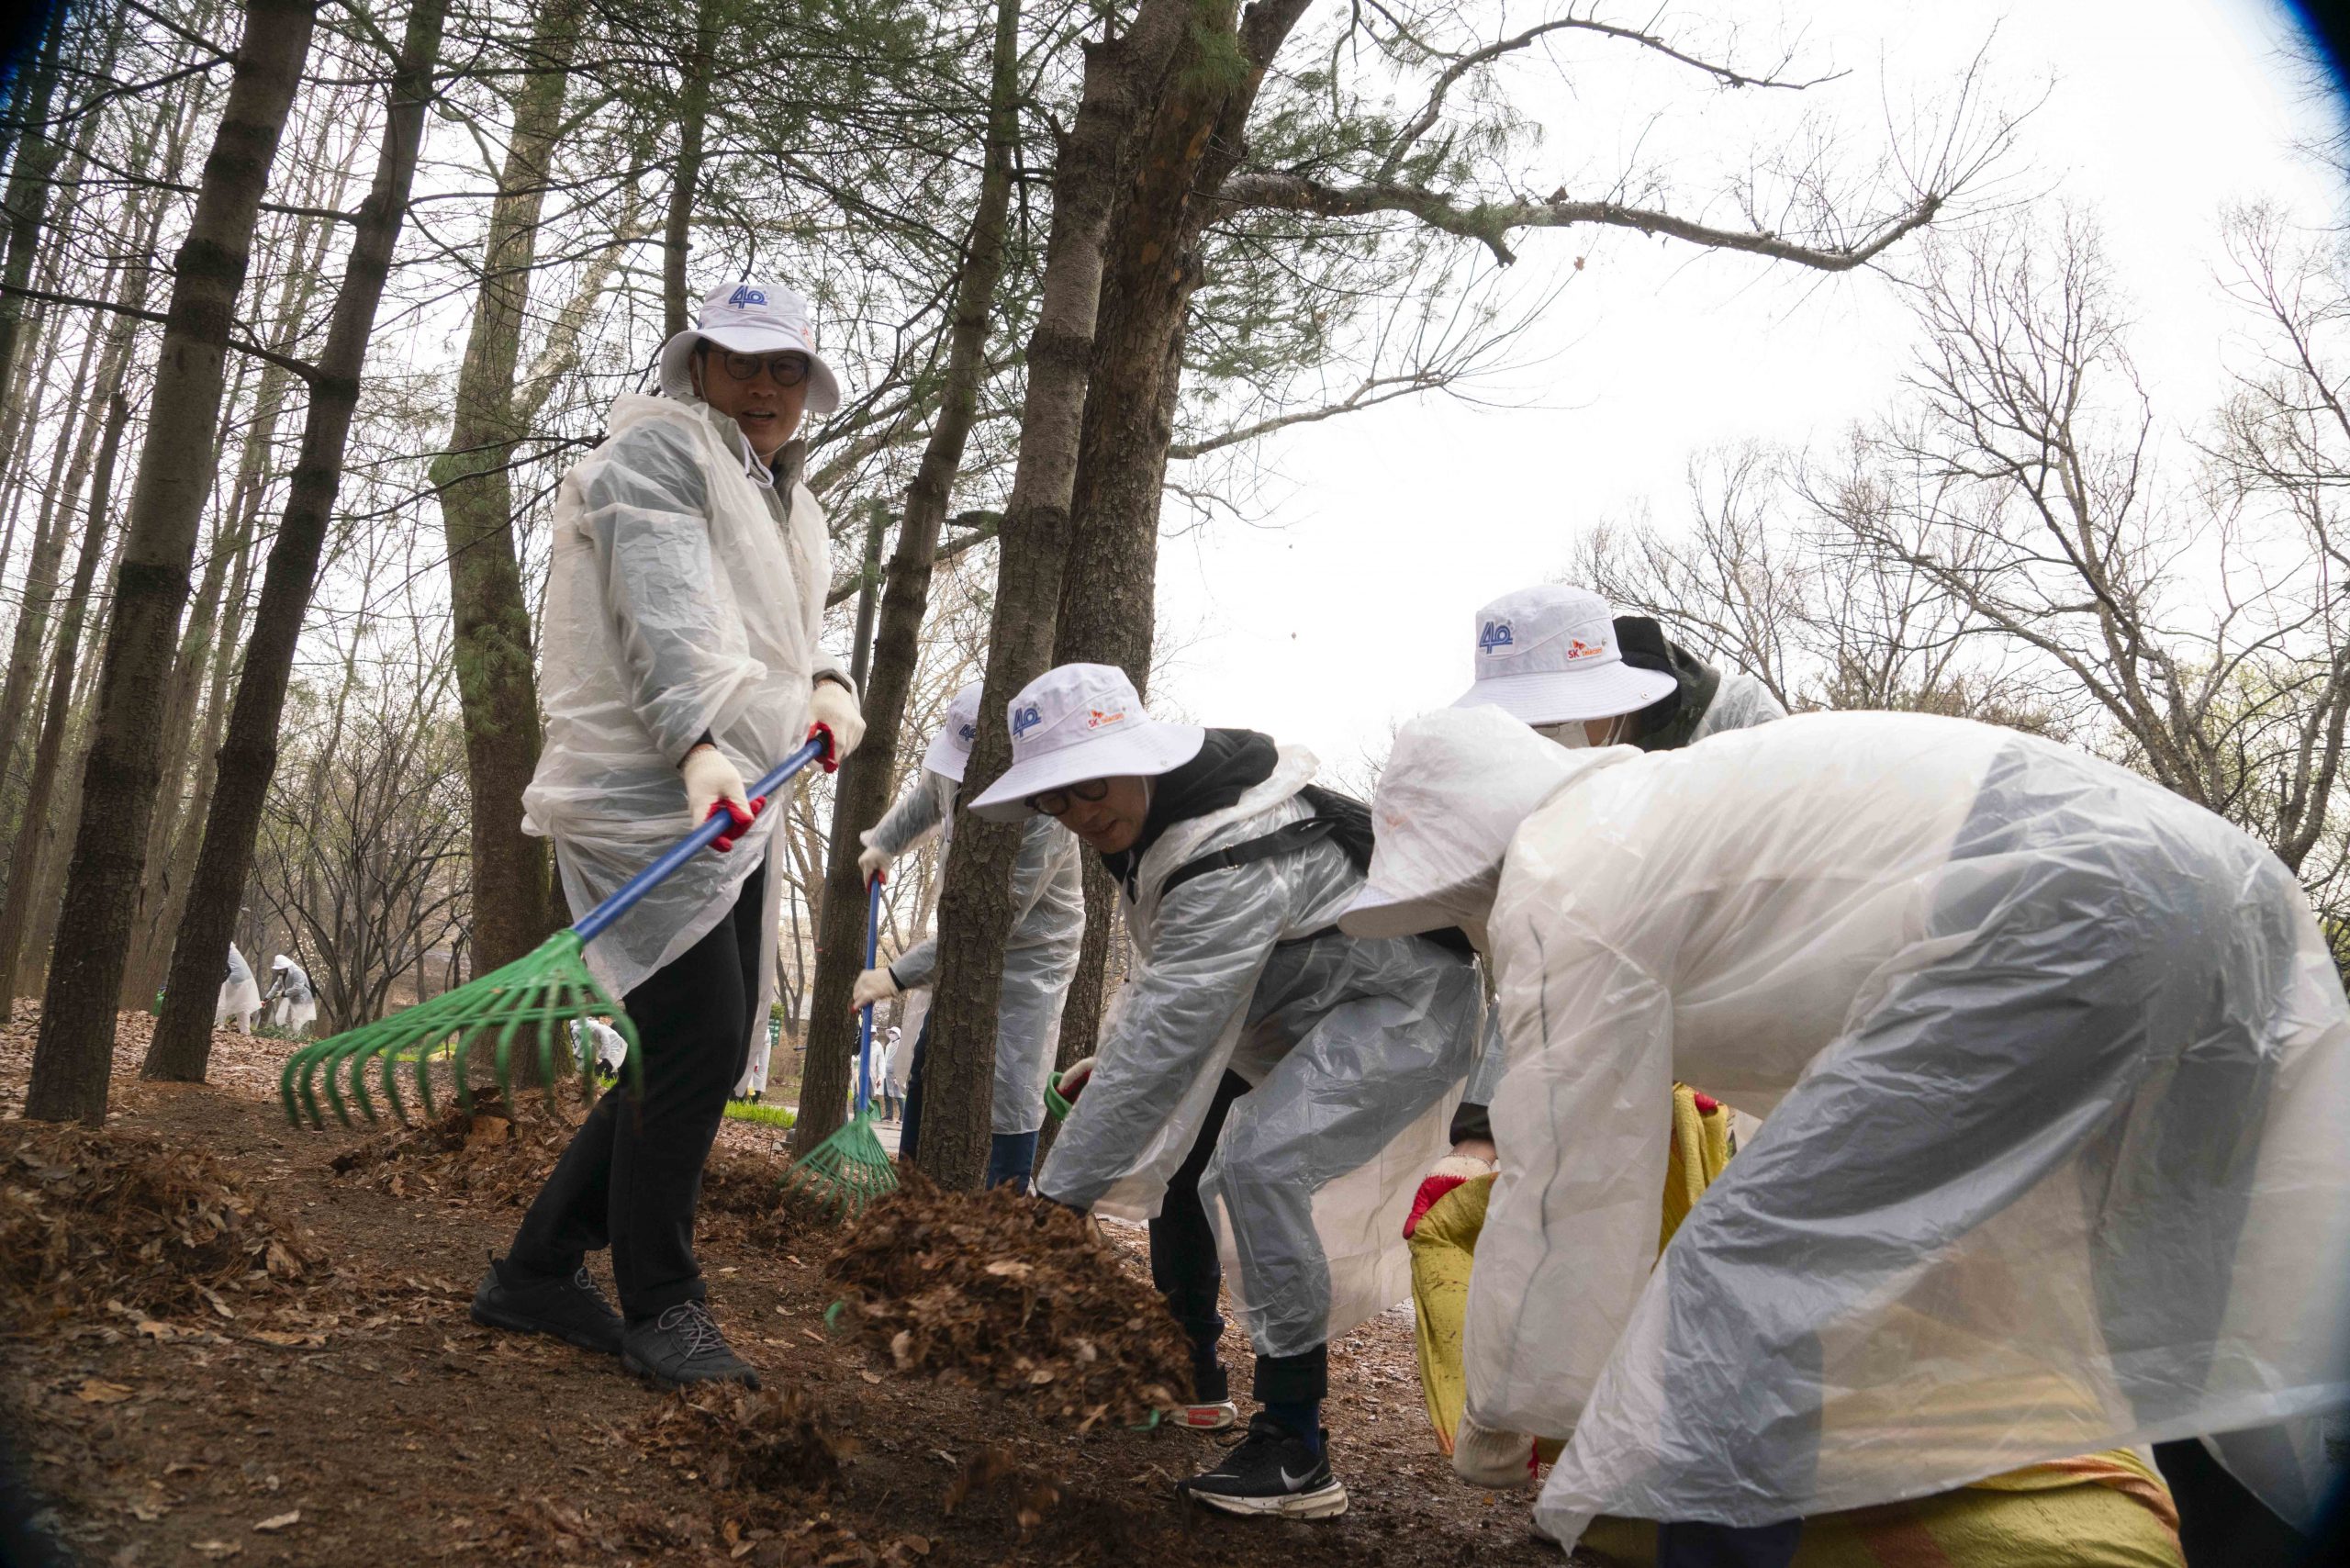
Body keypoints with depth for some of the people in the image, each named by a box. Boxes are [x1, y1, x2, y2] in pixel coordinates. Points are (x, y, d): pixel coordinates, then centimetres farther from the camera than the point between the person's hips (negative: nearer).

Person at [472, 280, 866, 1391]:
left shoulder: (783, 503, 25)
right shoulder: (659, 446, -3)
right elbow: (664, 613, -20)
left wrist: (826, 687, 0)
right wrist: (698, 743, -33)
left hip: (734, 813, 9)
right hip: (646, 801, -9)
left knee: (712, 1052, 8)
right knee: (697, 1045, -12)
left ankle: (538, 1272, 20)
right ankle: (659, 1308, 3)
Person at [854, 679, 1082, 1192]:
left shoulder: (1045, 816, -36)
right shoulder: (950, 767, -14)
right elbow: (923, 800, 15)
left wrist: (898, 975, -33)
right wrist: (883, 844, 0)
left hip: (1032, 953, -7)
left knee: (1012, 1090, -9)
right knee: (927, 1064, 14)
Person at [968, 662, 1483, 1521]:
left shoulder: (1232, 861, -35)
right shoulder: (1151, 812, -4)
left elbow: (1165, 1034, -38)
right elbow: (1166, 970, 12)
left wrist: (1060, 1194, -35)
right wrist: (1111, 1057, 1)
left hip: (1403, 1008, -10)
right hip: (1300, 1006, 10)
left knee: (1257, 1165, -28)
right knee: (1177, 1138, 12)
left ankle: (1296, 1454, -18)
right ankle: (1192, 1374, 27)